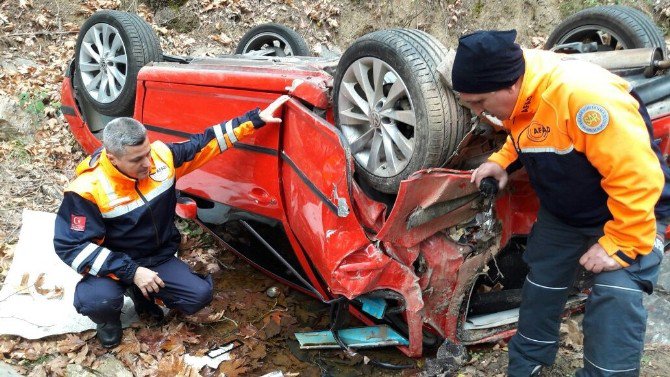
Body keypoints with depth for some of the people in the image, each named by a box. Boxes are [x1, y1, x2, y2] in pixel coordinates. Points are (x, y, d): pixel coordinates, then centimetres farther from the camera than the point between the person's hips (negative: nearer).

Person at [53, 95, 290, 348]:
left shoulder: (162, 155, -14)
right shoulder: (88, 189, -26)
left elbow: (205, 143, -4)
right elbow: (71, 246, -23)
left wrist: (256, 119, -9)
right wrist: (130, 271, -30)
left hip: (160, 258, 4)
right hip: (114, 266, -4)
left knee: (200, 295, -14)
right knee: (95, 301, -34)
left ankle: (142, 294, 16)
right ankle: (108, 322, 7)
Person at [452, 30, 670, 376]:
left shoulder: (583, 95, -39)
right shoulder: (518, 96, -11)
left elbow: (637, 177, -36)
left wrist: (619, 244, -28)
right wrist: (500, 161, -6)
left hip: (630, 212, -7)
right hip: (561, 213, 8)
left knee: (615, 300, -20)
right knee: (540, 289, 15)